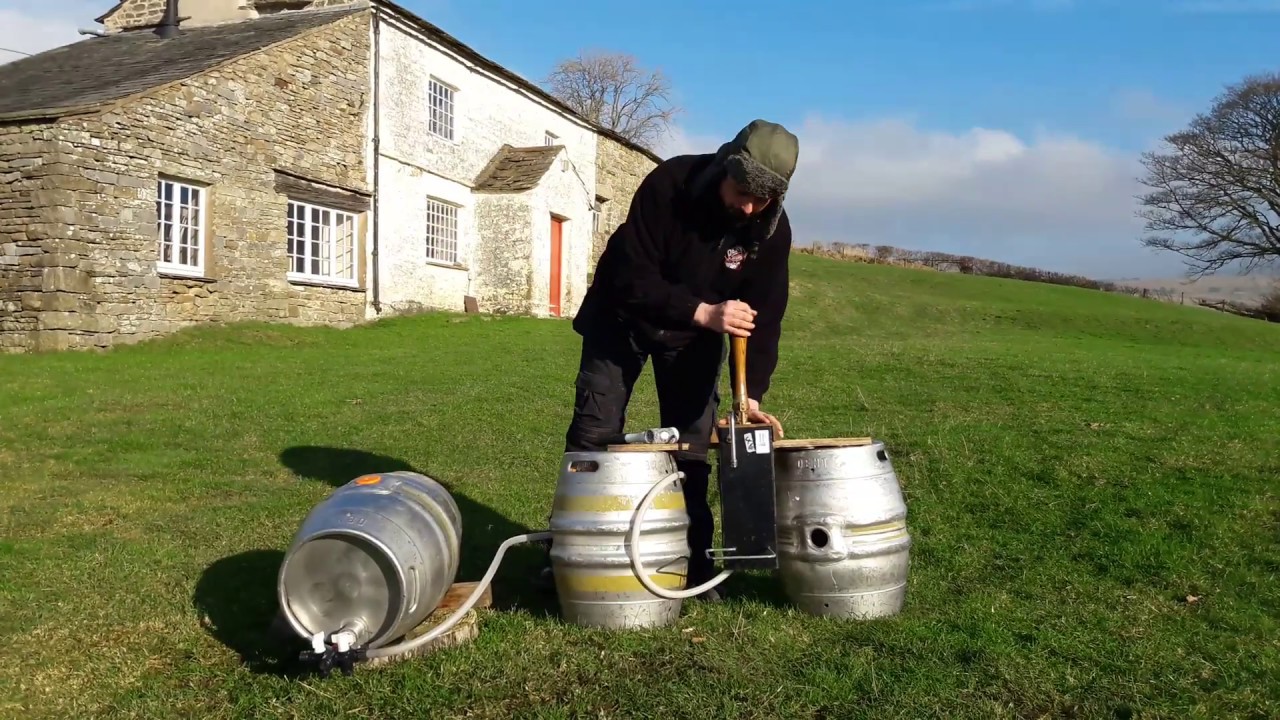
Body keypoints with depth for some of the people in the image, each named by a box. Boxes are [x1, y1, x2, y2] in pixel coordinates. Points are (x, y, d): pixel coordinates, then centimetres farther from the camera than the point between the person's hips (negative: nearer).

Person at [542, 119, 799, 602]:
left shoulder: (773, 229, -20)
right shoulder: (669, 184, -30)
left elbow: (764, 314, -17)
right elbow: (632, 277, -31)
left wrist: (752, 395, -28)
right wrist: (703, 312, -41)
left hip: (697, 333, 2)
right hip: (624, 313, -2)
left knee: (691, 446, -1)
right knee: (593, 434, -3)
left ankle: (693, 560, 11)